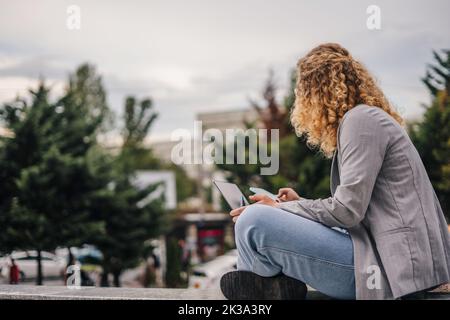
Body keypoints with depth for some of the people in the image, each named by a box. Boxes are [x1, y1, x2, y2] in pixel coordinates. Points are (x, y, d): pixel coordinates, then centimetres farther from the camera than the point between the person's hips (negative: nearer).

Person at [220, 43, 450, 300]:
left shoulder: (361, 119, -9)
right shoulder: (369, 119, 22)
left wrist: (279, 209, -4)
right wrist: (299, 203, 23)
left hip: (391, 264, -11)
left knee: (253, 221, -19)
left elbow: (347, 210, -17)